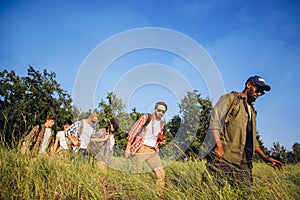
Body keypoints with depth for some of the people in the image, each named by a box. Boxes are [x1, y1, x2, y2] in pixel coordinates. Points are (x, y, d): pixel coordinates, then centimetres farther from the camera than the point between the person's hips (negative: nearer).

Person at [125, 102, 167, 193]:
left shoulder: (161, 124, 15)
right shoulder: (145, 117, -4)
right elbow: (133, 132, -6)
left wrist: (162, 140, 4)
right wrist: (128, 148, -9)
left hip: (152, 151, 6)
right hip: (140, 150, -5)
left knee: (161, 173, -4)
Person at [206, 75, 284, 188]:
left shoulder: (252, 110, 28)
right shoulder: (230, 98, 6)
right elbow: (214, 120, -7)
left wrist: (265, 157, 21)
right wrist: (219, 145, -19)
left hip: (244, 160, 7)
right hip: (225, 155, -7)